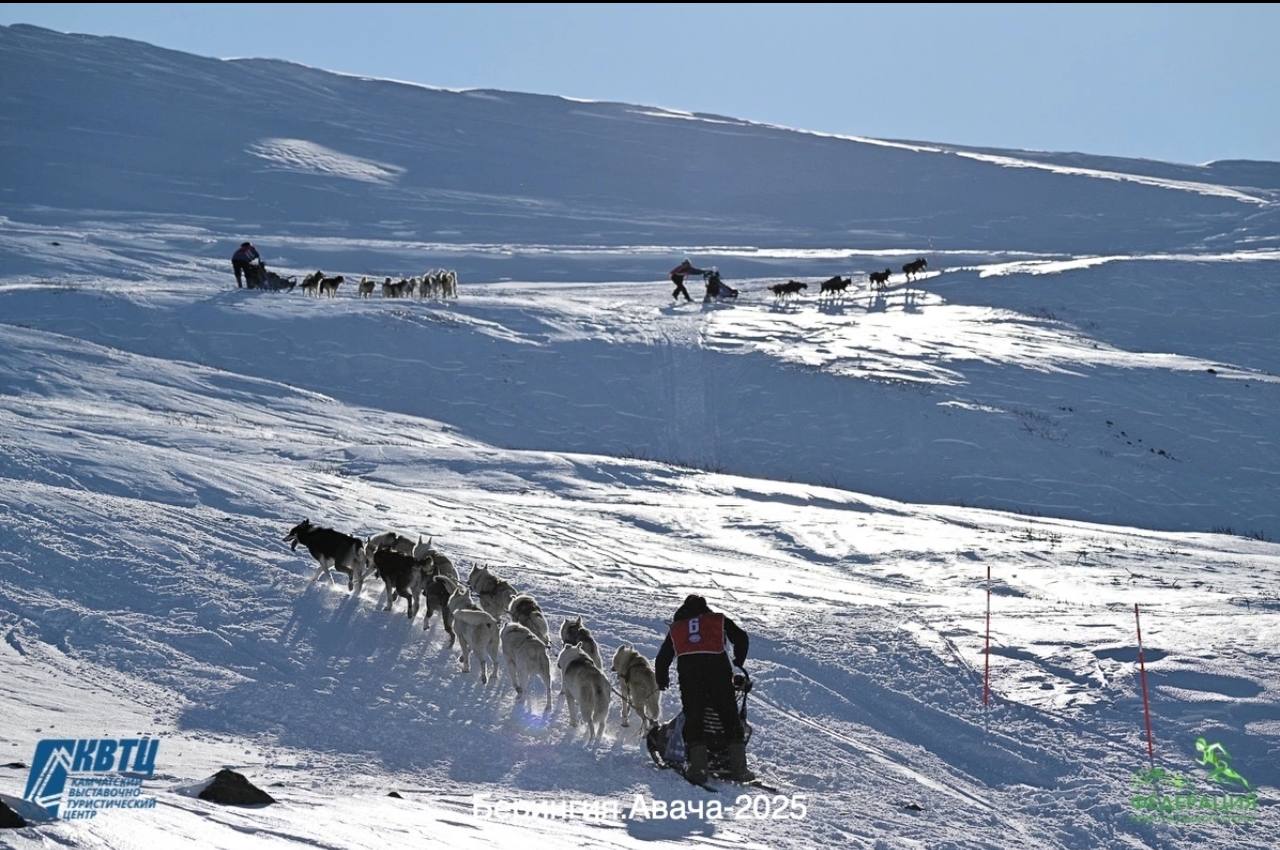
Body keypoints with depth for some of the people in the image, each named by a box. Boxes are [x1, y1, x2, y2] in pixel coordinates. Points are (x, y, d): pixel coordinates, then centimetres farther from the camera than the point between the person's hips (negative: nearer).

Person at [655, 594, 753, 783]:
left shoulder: (676, 628, 28)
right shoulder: (719, 620, 24)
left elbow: (662, 659, 27)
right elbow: (741, 638, 16)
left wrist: (662, 682, 41)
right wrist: (739, 663, 29)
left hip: (688, 672, 1)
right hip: (718, 670, -1)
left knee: (693, 719, 4)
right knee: (730, 718, 6)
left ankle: (698, 768, -10)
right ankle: (738, 769, 1)